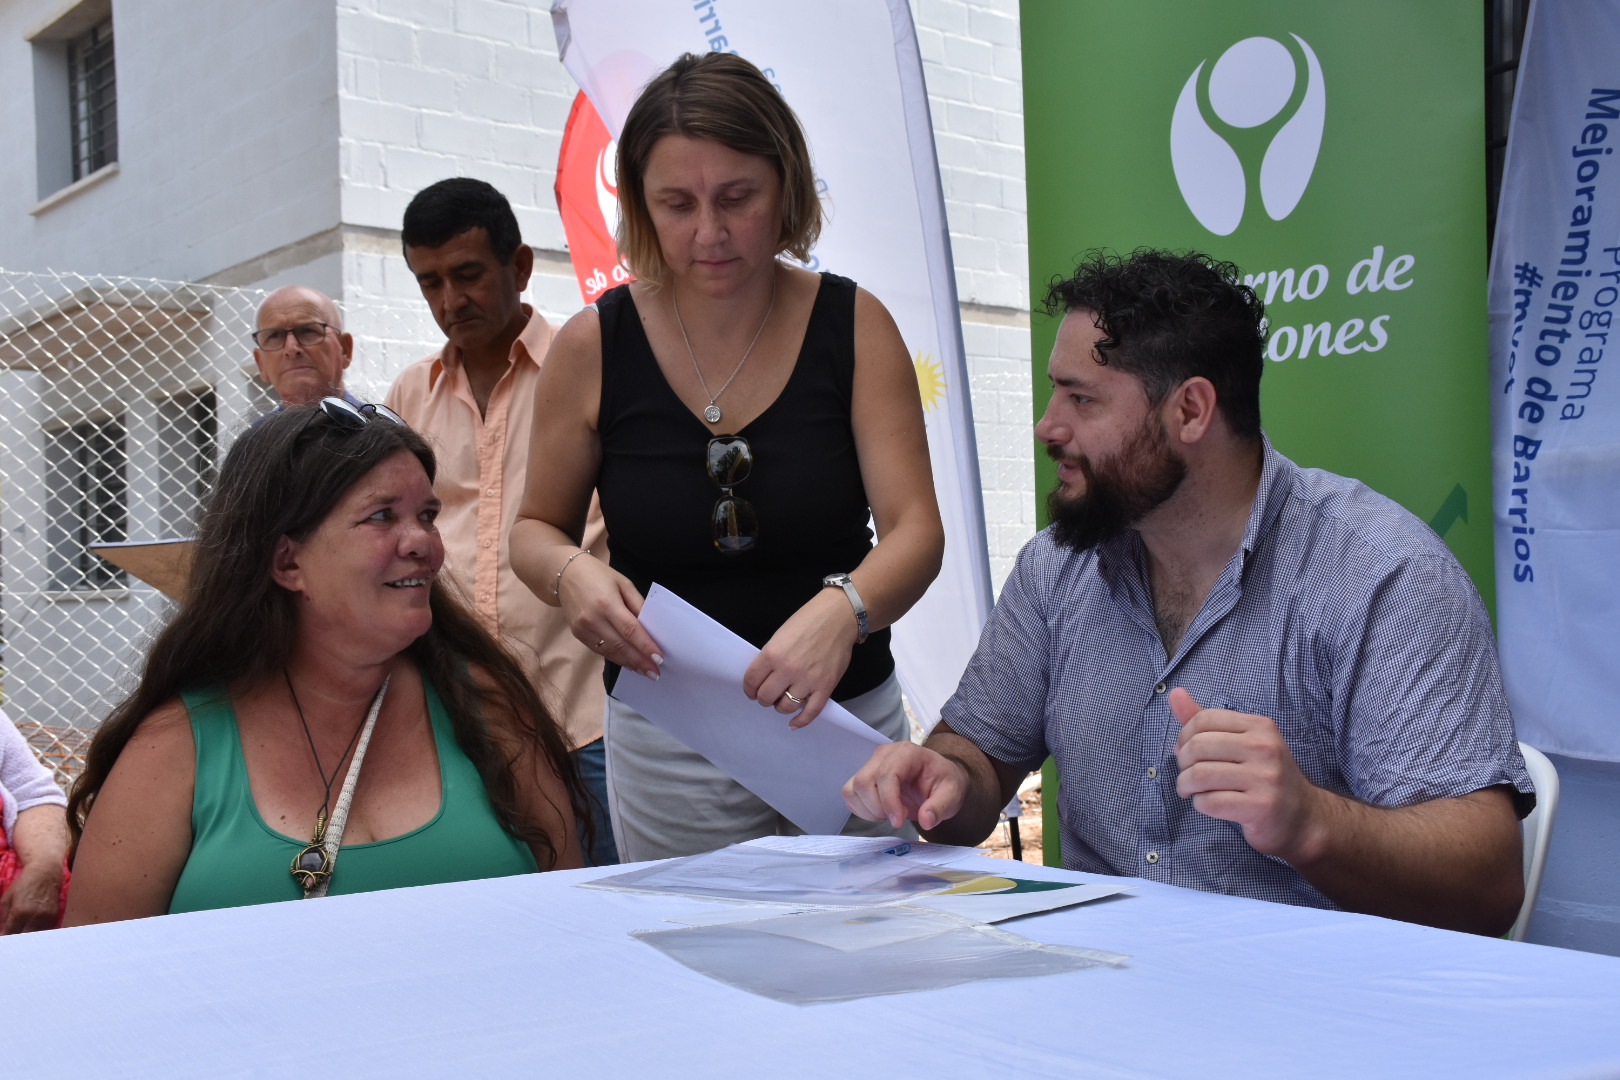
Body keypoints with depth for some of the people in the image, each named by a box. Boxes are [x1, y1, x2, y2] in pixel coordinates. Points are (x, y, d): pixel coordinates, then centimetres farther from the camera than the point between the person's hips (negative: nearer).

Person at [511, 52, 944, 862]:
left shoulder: (854, 325, -7)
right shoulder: (593, 346, -7)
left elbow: (916, 529, -14)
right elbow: (535, 529, 5)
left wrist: (843, 610, -35)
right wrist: (571, 573, -19)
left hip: (844, 723, 1)